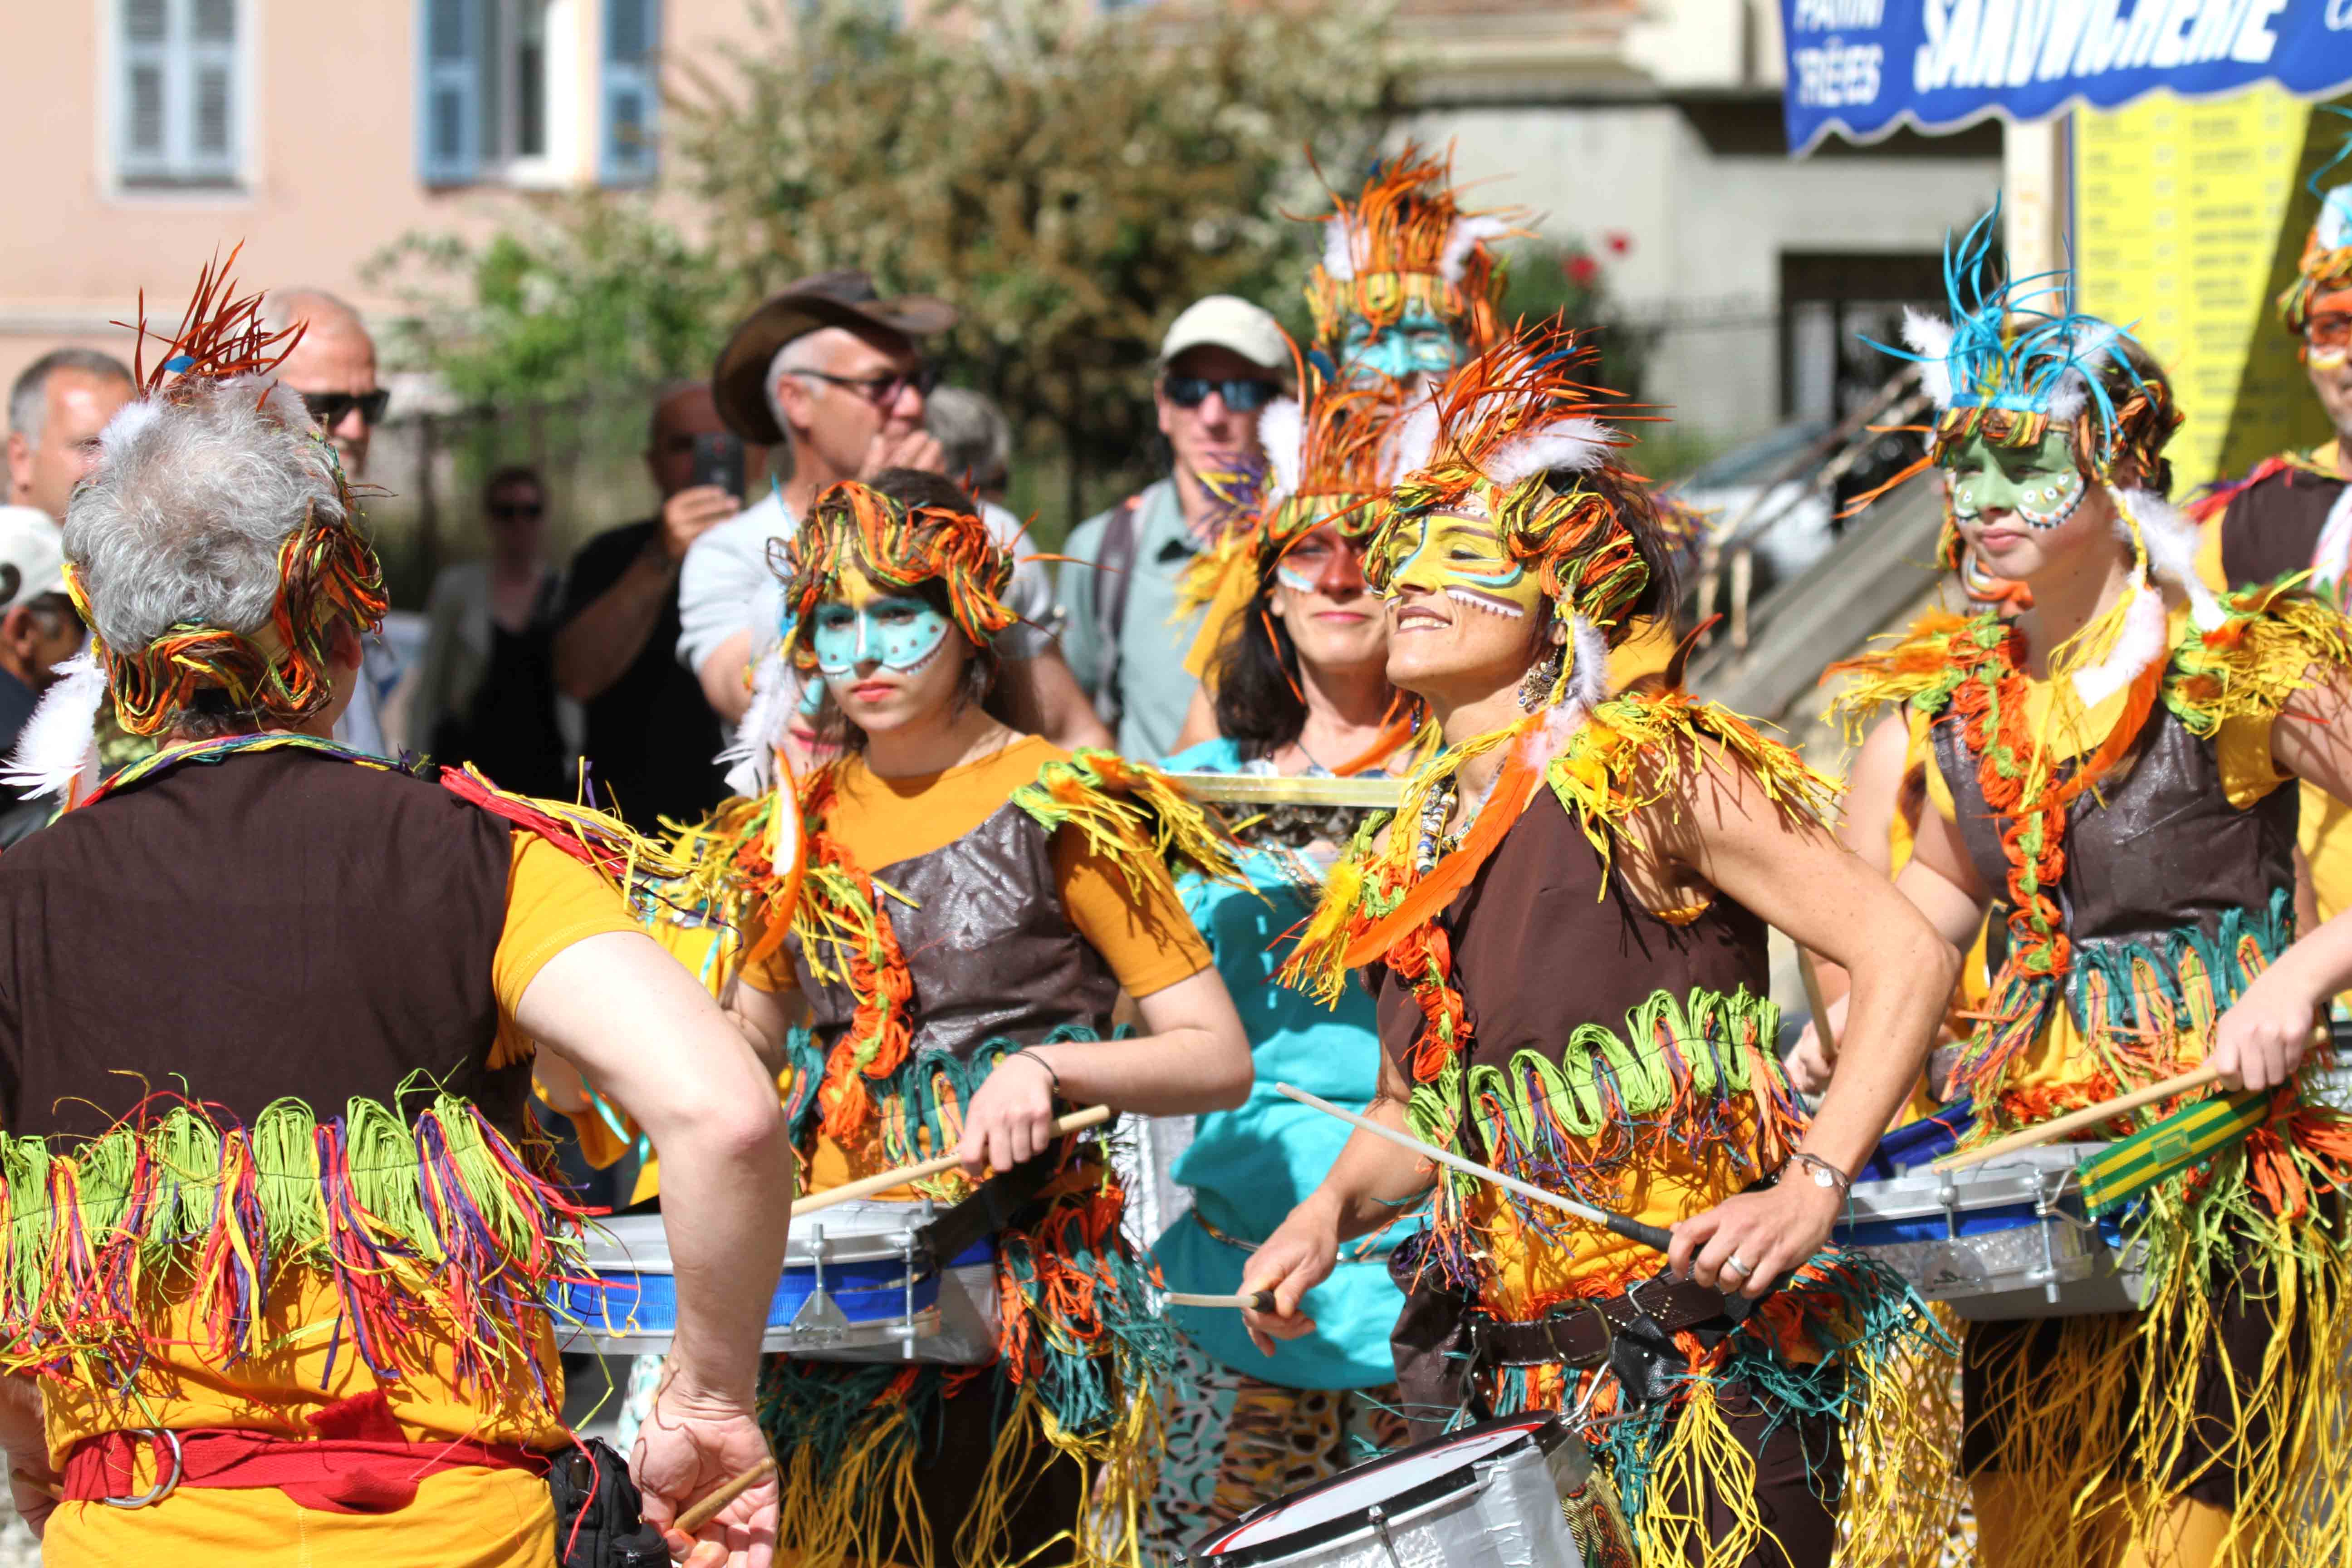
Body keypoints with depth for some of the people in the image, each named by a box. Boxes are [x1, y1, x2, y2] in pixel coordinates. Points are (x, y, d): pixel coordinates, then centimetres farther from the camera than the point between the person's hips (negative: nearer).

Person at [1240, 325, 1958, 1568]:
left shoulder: (1649, 775, -6)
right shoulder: (1404, 855, 14)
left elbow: (1906, 955, -10)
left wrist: (1812, 1186, -21)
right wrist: (1332, 1208, 3)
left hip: (1706, 1365, -6)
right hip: (1508, 1379, 6)